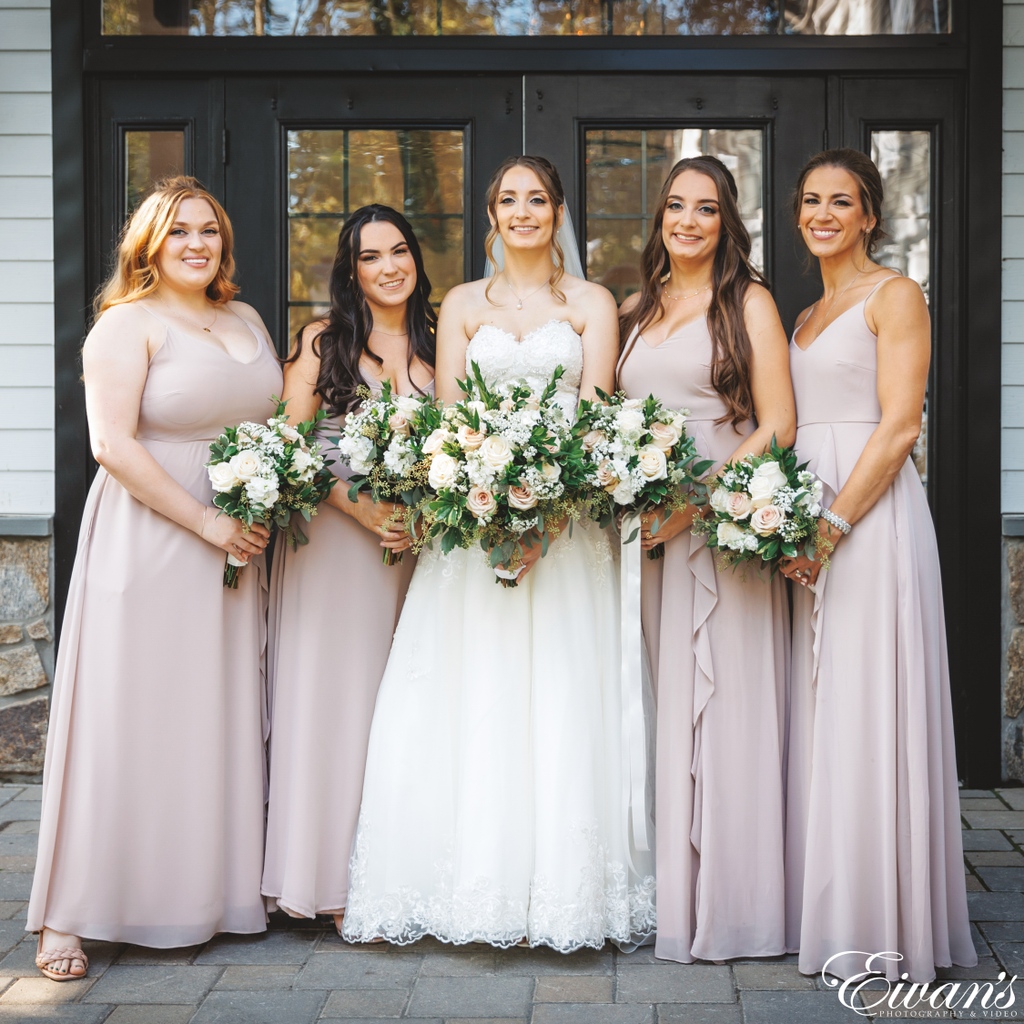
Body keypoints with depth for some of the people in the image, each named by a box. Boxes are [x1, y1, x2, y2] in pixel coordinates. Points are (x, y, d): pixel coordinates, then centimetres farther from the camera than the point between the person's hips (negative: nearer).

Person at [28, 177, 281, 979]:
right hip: (148, 543, -6)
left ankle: (216, 893, 21)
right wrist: (205, 522, -17)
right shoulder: (128, 324, -6)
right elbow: (114, 444, -15)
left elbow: (277, 419, 22)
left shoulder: (247, 321, 14)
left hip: (239, 543, 6)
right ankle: (69, 918, 4)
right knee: (129, 722, -4)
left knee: (223, 719, 9)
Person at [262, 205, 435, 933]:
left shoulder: (435, 346, 13)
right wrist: (364, 509, -14)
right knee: (335, 694, -4)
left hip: (416, 543, 3)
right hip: (333, 536, -3)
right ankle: (338, 881, 2)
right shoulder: (322, 340, 3)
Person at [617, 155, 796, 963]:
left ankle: (725, 898, 7)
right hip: (645, 527, 5)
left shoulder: (748, 302, 1)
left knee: (719, 705, -3)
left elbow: (778, 426, -7)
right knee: (656, 706, 6)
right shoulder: (635, 310, 16)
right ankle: (665, 889, 15)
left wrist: (700, 496, -17)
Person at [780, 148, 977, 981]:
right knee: (820, 712, 8)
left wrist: (831, 526, -18)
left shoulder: (894, 296, -3)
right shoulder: (805, 317, 20)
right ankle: (827, 906, 17)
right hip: (809, 524, 7)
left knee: (868, 710, -6)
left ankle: (882, 920, 3)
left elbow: (900, 425, -12)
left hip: (870, 513, -7)